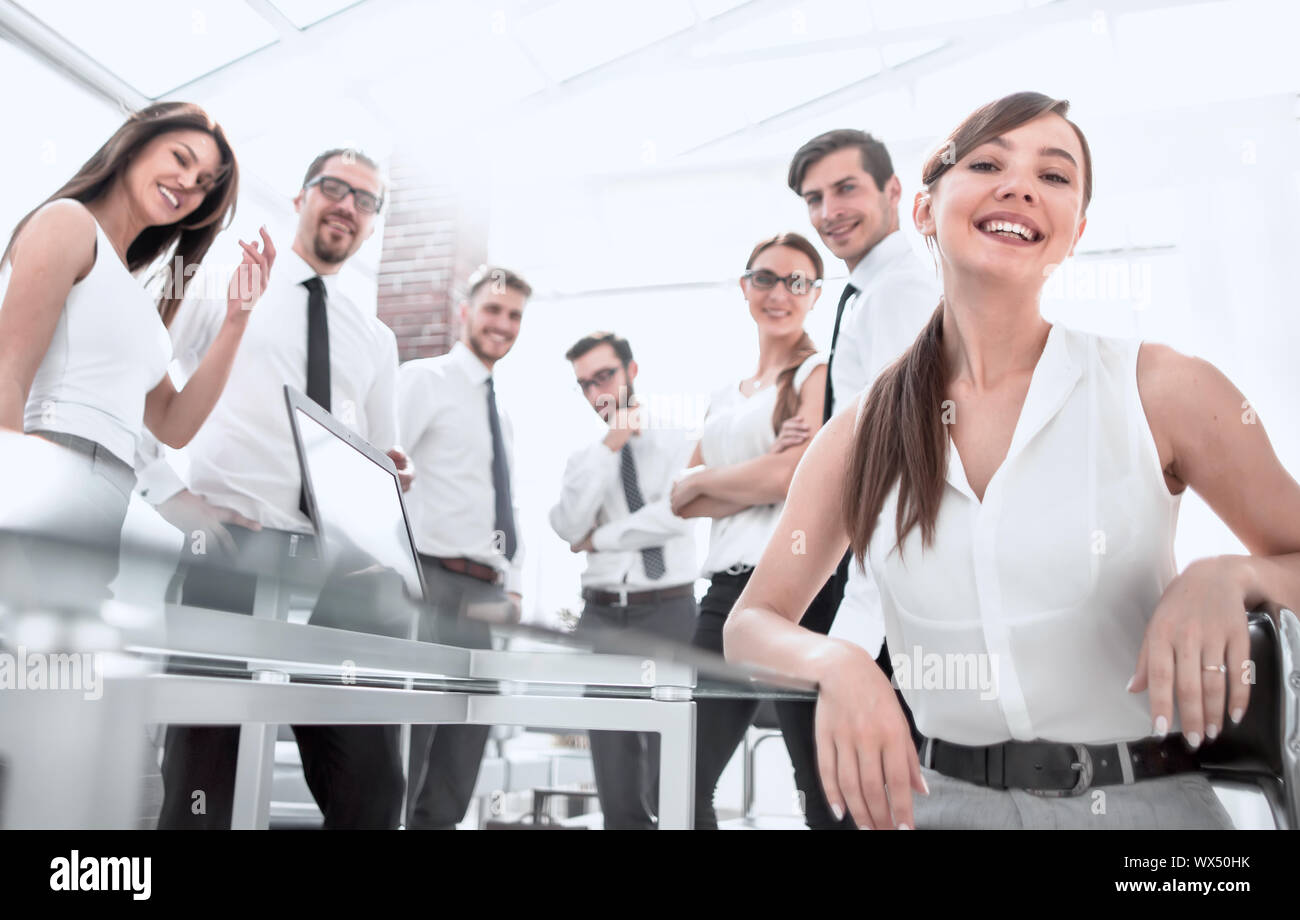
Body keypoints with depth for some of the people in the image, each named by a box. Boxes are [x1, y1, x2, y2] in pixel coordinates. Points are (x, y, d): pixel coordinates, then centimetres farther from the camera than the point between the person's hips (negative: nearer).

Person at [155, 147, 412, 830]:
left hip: (332, 562, 4)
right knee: (205, 779, 3)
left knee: (370, 780, 0)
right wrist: (170, 493, -7)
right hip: (226, 549, -3)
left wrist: (390, 478, 0)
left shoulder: (375, 339, 21)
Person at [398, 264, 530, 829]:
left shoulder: (502, 415, 23)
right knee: (393, 776, -5)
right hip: (430, 590, -8)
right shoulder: (424, 380, 0)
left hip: (486, 599, 8)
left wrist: (514, 587, 14)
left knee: (452, 790, 12)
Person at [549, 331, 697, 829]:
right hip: (602, 615, 3)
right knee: (615, 779, 9)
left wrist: (600, 538, -6)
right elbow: (569, 527, -6)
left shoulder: (677, 443, 3)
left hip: (667, 613, -3)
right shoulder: (583, 459, 12)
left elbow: (675, 513, -15)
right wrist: (610, 445, -9)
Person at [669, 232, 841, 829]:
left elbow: (795, 472, -13)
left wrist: (705, 479, 4)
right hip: (727, 588, 7)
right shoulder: (724, 398, 21)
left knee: (822, 788, 1)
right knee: (686, 782, 10)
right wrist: (757, 486, -5)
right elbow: (683, 503, 13)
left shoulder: (819, 372, 1)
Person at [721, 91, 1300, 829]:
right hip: (945, 800, 0)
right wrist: (838, 665, -18)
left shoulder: (1164, 391, -3)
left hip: (1145, 799, 1)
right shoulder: (860, 437, 0)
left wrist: (1227, 578, -16)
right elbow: (752, 623, 3)